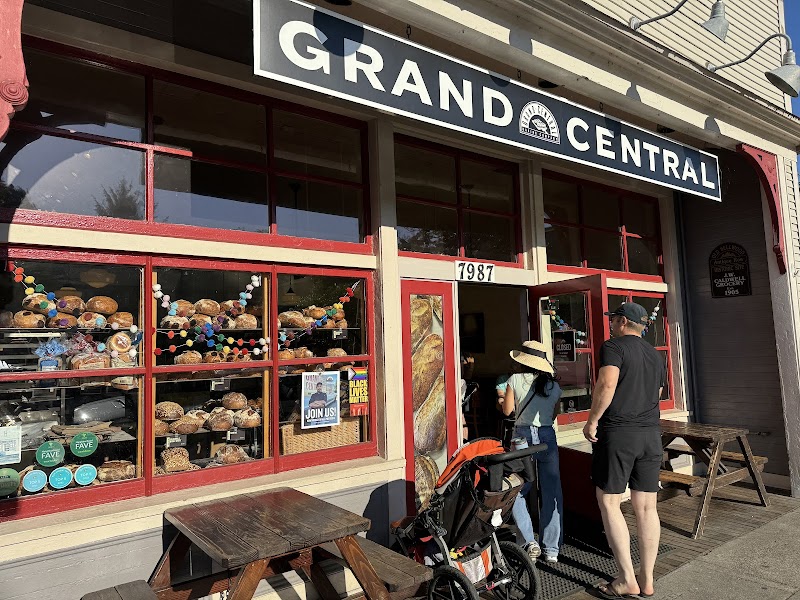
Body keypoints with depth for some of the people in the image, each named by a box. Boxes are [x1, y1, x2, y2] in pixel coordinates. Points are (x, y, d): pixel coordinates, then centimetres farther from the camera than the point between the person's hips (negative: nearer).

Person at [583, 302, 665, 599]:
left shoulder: (614, 346, -7)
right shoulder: (655, 355, 16)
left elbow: (606, 385, -21)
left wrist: (592, 420, -14)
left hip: (616, 433, -7)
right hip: (650, 434, 7)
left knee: (609, 502, 2)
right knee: (646, 507, 10)